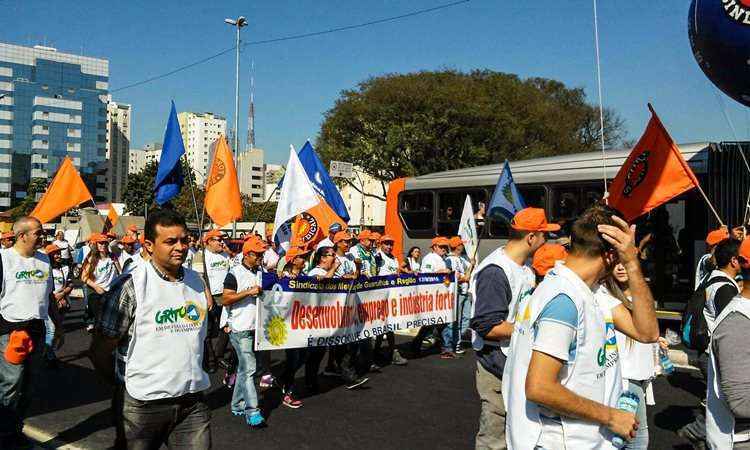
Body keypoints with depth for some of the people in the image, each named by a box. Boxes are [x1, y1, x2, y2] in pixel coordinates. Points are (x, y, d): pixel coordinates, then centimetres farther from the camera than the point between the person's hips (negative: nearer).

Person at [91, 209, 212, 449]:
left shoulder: (197, 282, 6)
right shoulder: (130, 285, -10)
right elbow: (100, 351, -7)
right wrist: (124, 383, 1)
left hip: (193, 400, 4)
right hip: (144, 405, -4)